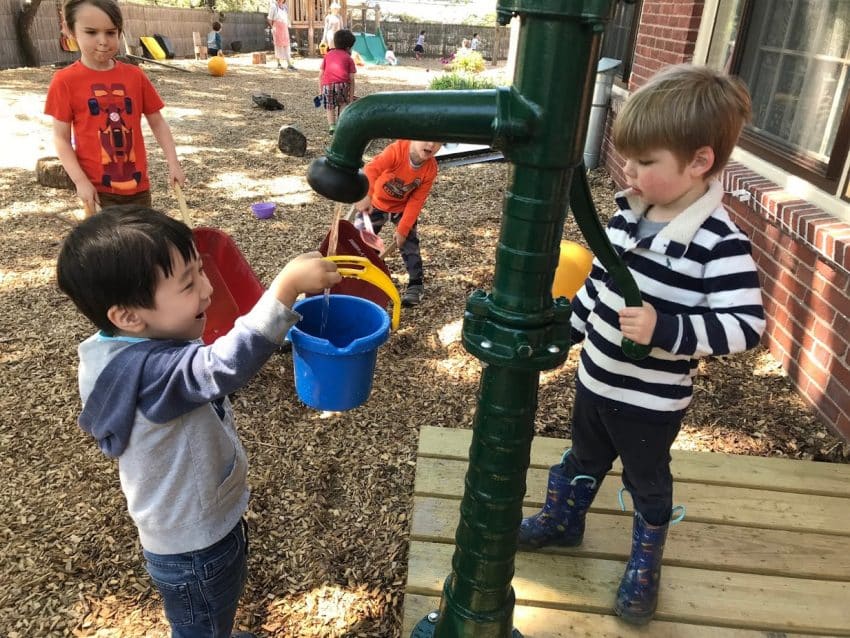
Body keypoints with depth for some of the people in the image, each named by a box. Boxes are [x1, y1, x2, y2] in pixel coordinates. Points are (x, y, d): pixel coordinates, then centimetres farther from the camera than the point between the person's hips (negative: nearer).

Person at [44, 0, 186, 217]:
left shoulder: (135, 76, 1)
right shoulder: (65, 80, -7)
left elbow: (157, 122, 8)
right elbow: (61, 138, -4)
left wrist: (173, 163, -2)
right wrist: (80, 181, -13)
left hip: (138, 183, 3)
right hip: (97, 186, -3)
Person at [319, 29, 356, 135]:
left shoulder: (328, 55, 26)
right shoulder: (348, 58, 18)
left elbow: (321, 74, 20)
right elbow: (351, 79, 11)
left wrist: (320, 90, 23)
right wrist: (351, 97, 13)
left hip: (327, 84, 2)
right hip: (342, 83, -2)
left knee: (329, 106, 15)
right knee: (343, 103, 22)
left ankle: (331, 125, -2)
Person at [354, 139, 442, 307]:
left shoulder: (430, 168, -23)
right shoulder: (397, 150, -34)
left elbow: (416, 201, -18)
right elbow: (371, 169, -47)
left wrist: (402, 230, -21)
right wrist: (365, 196, -65)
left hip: (403, 208, 1)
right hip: (376, 203, -1)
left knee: (409, 244, -3)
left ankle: (416, 284, 11)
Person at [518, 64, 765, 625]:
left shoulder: (720, 243, -25)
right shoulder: (629, 211, -4)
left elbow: (746, 325, -26)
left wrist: (666, 330, -37)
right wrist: (565, 331, 13)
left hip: (652, 400, -6)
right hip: (595, 377, 6)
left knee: (647, 483, 18)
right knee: (583, 460, 28)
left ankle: (645, 567, 43)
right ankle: (561, 521, 53)